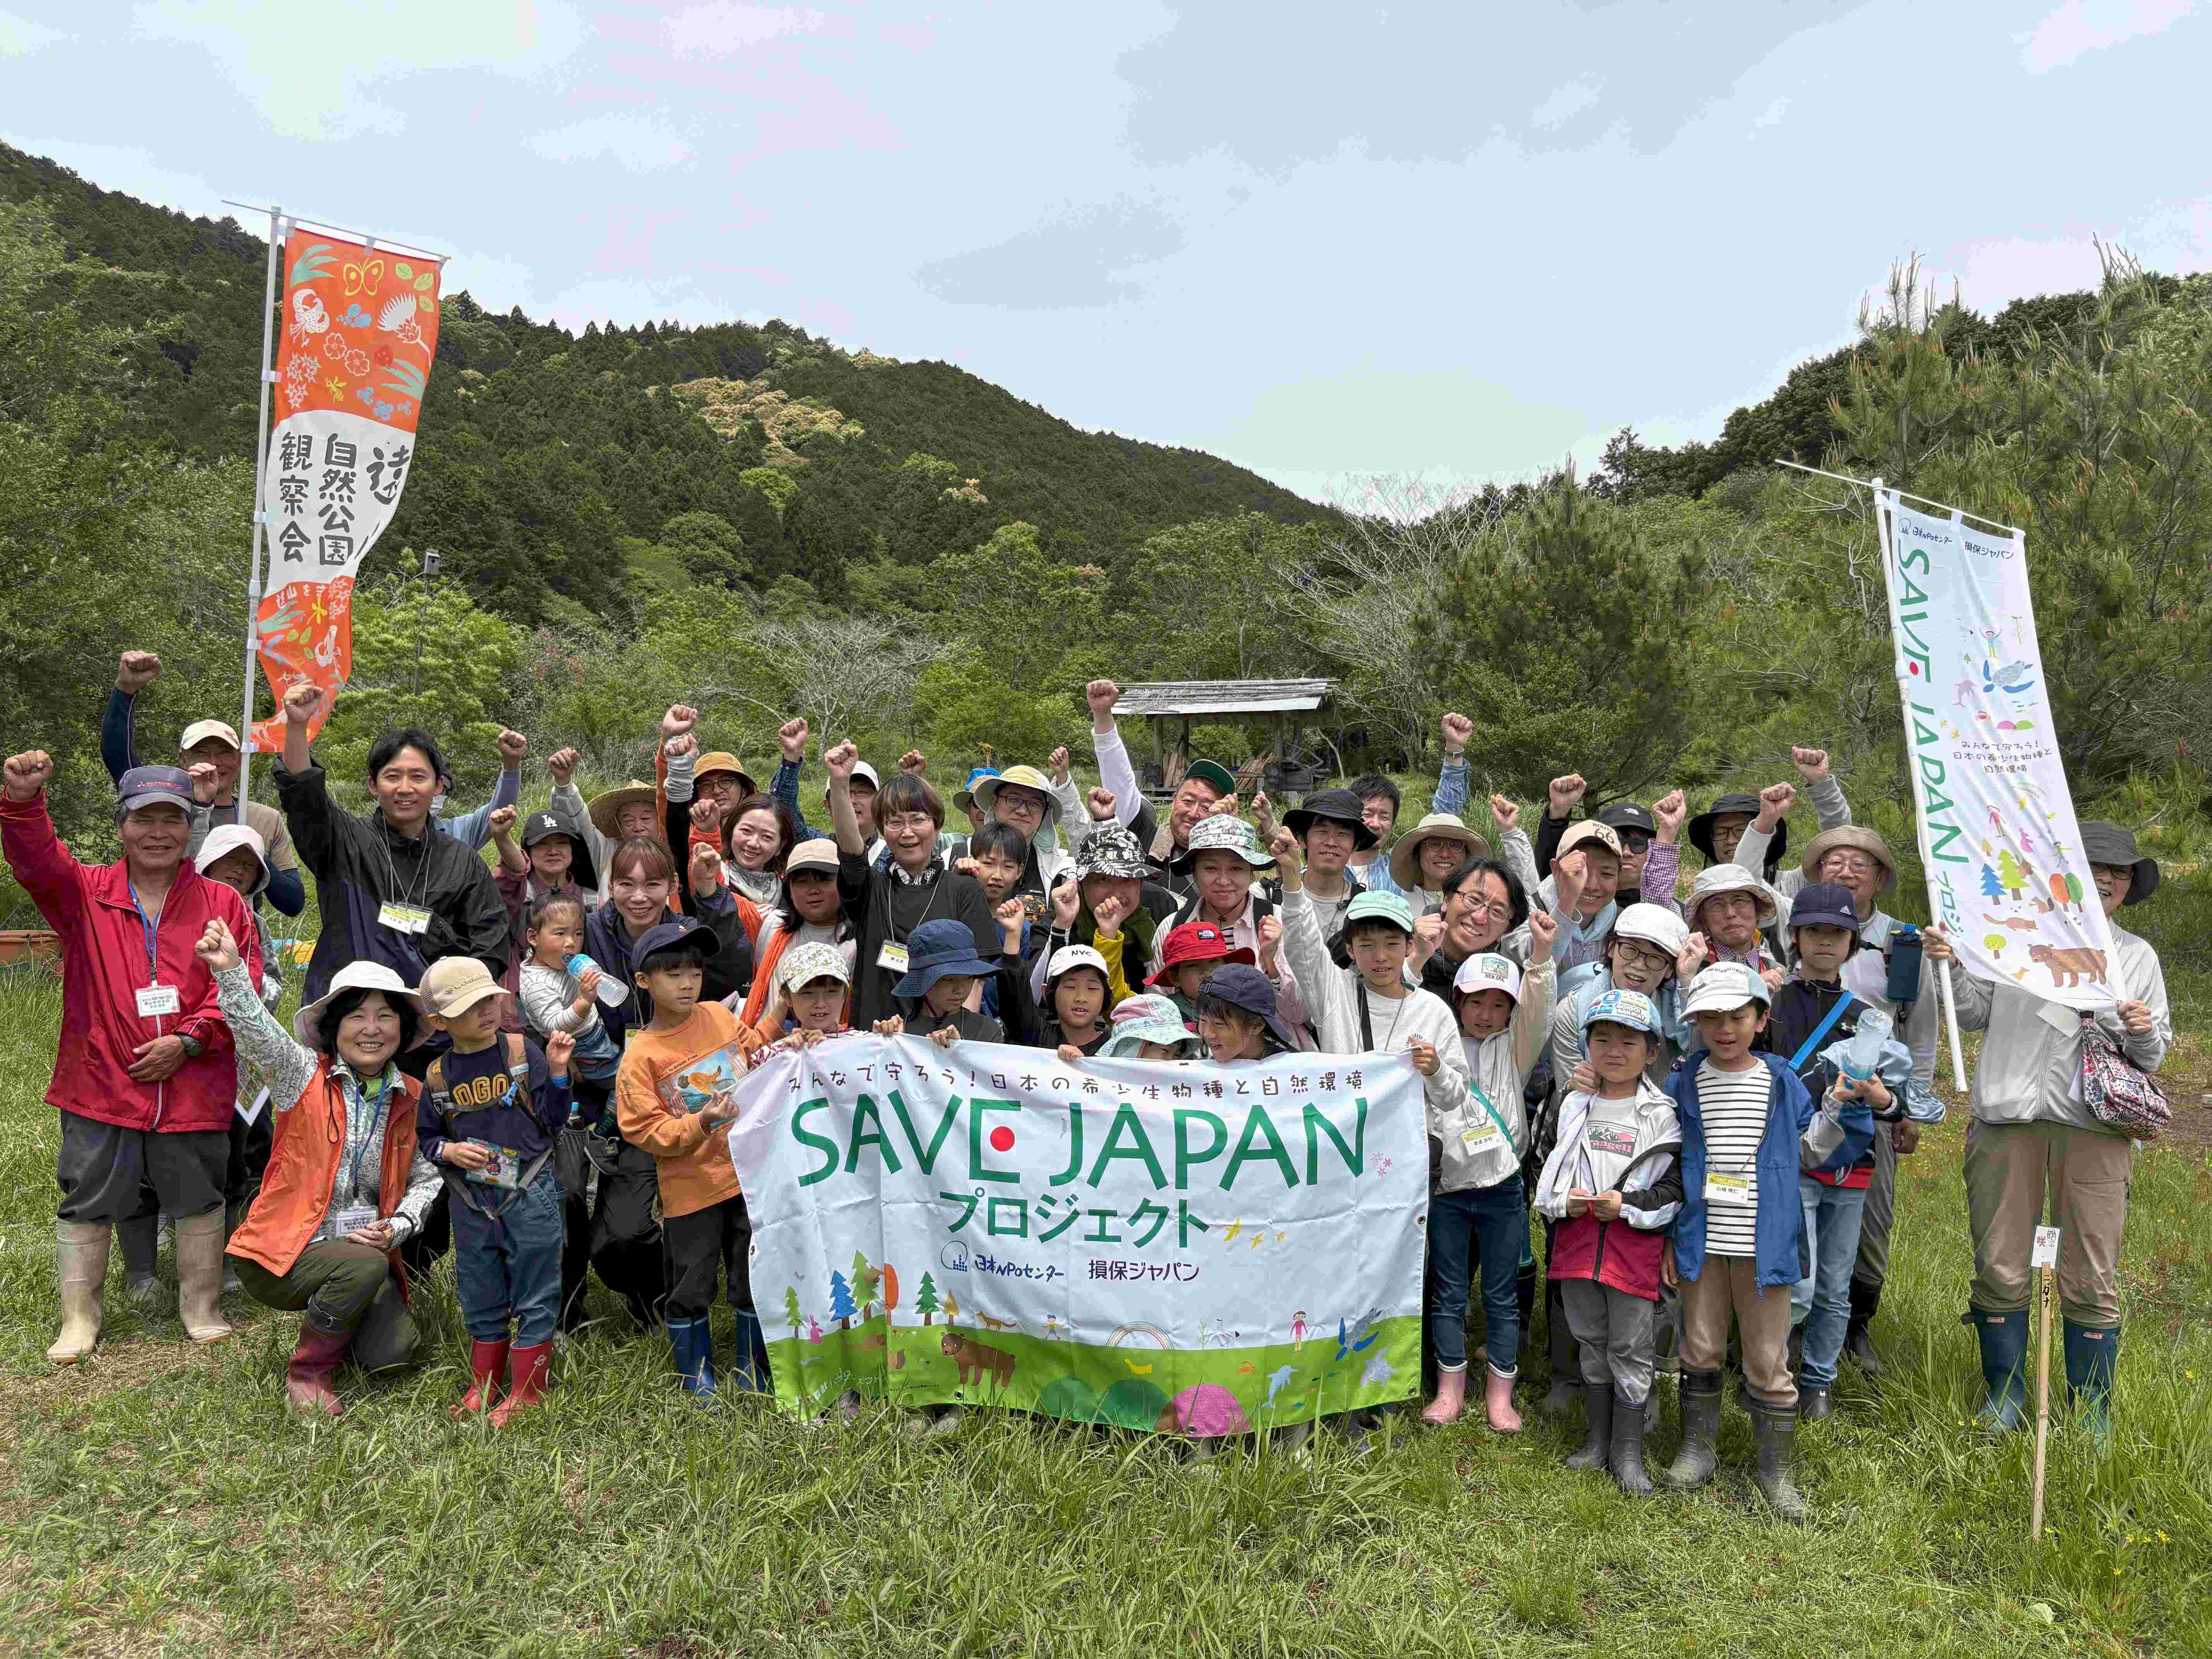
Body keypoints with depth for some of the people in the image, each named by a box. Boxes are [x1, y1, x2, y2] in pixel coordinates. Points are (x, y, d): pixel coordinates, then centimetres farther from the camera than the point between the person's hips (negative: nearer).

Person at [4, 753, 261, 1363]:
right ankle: (79, 1317, 25)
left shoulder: (221, 904, 2)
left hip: (193, 1089, 0)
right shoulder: (85, 894, 4)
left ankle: (201, 1306, 26)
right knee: (87, 1202, 9)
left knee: (199, 1199, 10)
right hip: (100, 1084, 0)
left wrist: (187, 1041, -13)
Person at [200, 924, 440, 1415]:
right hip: (281, 1253, -4)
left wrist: (396, 1228, -10)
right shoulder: (304, 1076, -7)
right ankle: (308, 1371, -6)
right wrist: (230, 972, -44)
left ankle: (335, 1319, 21)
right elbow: (257, 1032, -26)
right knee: (365, 1265, -33)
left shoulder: (412, 1099, 3)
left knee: (392, 1352, -14)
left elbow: (426, 1178, 9)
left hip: (365, 1250, 4)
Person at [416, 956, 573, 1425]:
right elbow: (426, 1135, 12)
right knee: (480, 1297, 17)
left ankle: (526, 1390, 18)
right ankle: (485, 1383, 36)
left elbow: (553, 1121, -5)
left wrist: (556, 1071, -18)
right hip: (471, 1201, 3)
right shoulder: (439, 1076, 0)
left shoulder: (523, 1052, -6)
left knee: (535, 1294, 4)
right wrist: (449, 1150, -8)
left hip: (529, 1193, -3)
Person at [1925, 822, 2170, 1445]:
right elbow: (1976, 1014, 11)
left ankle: (2092, 1413, 17)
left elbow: (2155, 1056, 18)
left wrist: (2144, 1033, -5)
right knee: (1999, 1269, 3)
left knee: (2091, 1278, 2)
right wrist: (1951, 967, -7)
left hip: (2094, 1123, 1)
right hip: (2008, 1114, -1)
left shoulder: (2137, 955, 16)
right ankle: (2004, 1395, 18)